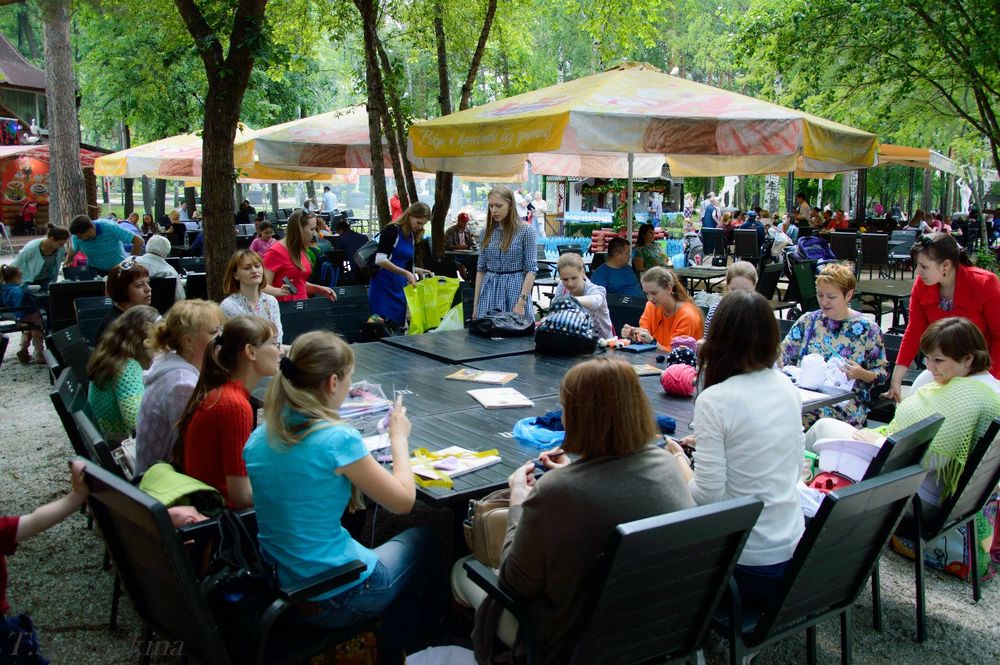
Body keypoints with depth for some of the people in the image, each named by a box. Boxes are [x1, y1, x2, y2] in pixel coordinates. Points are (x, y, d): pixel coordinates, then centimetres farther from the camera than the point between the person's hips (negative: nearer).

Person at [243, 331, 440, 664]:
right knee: (422, 539, 20)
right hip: (333, 601, -6)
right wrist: (399, 438, -1)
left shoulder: (259, 438, -4)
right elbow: (403, 502, -14)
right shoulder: (337, 439, -25)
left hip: (279, 586, 7)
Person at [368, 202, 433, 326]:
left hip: (400, 288, 7)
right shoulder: (392, 230, -10)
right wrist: (406, 273, -26)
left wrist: (417, 271, 7)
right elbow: (380, 260, -21)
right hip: (383, 287, -7)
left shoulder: (412, 236, 13)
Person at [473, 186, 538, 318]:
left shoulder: (525, 231, -6)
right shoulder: (487, 232, 7)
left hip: (514, 289, -4)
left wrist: (522, 302, -16)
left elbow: (531, 269, -9)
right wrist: (475, 302, 6)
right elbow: (481, 269, 10)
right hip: (489, 291, 4)